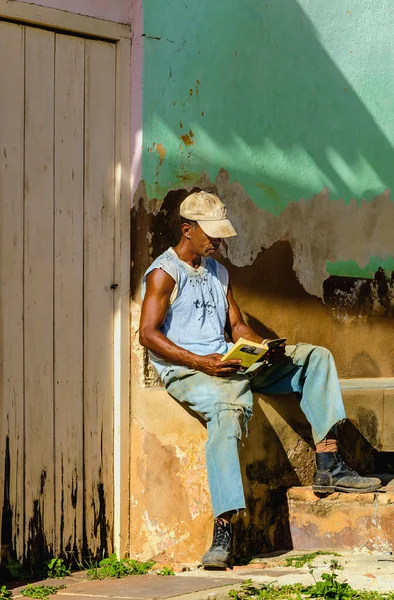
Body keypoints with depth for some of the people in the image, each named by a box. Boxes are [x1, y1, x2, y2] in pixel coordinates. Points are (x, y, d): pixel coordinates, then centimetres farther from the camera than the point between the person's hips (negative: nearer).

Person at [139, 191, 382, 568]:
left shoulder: (218, 272, 23)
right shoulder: (164, 274, -3)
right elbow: (148, 334, -12)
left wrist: (263, 347, -3)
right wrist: (202, 362, -21)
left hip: (232, 361, 8)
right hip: (187, 372, -8)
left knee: (315, 357, 0)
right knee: (227, 410, -41)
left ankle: (328, 467, -10)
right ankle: (223, 532, -46)